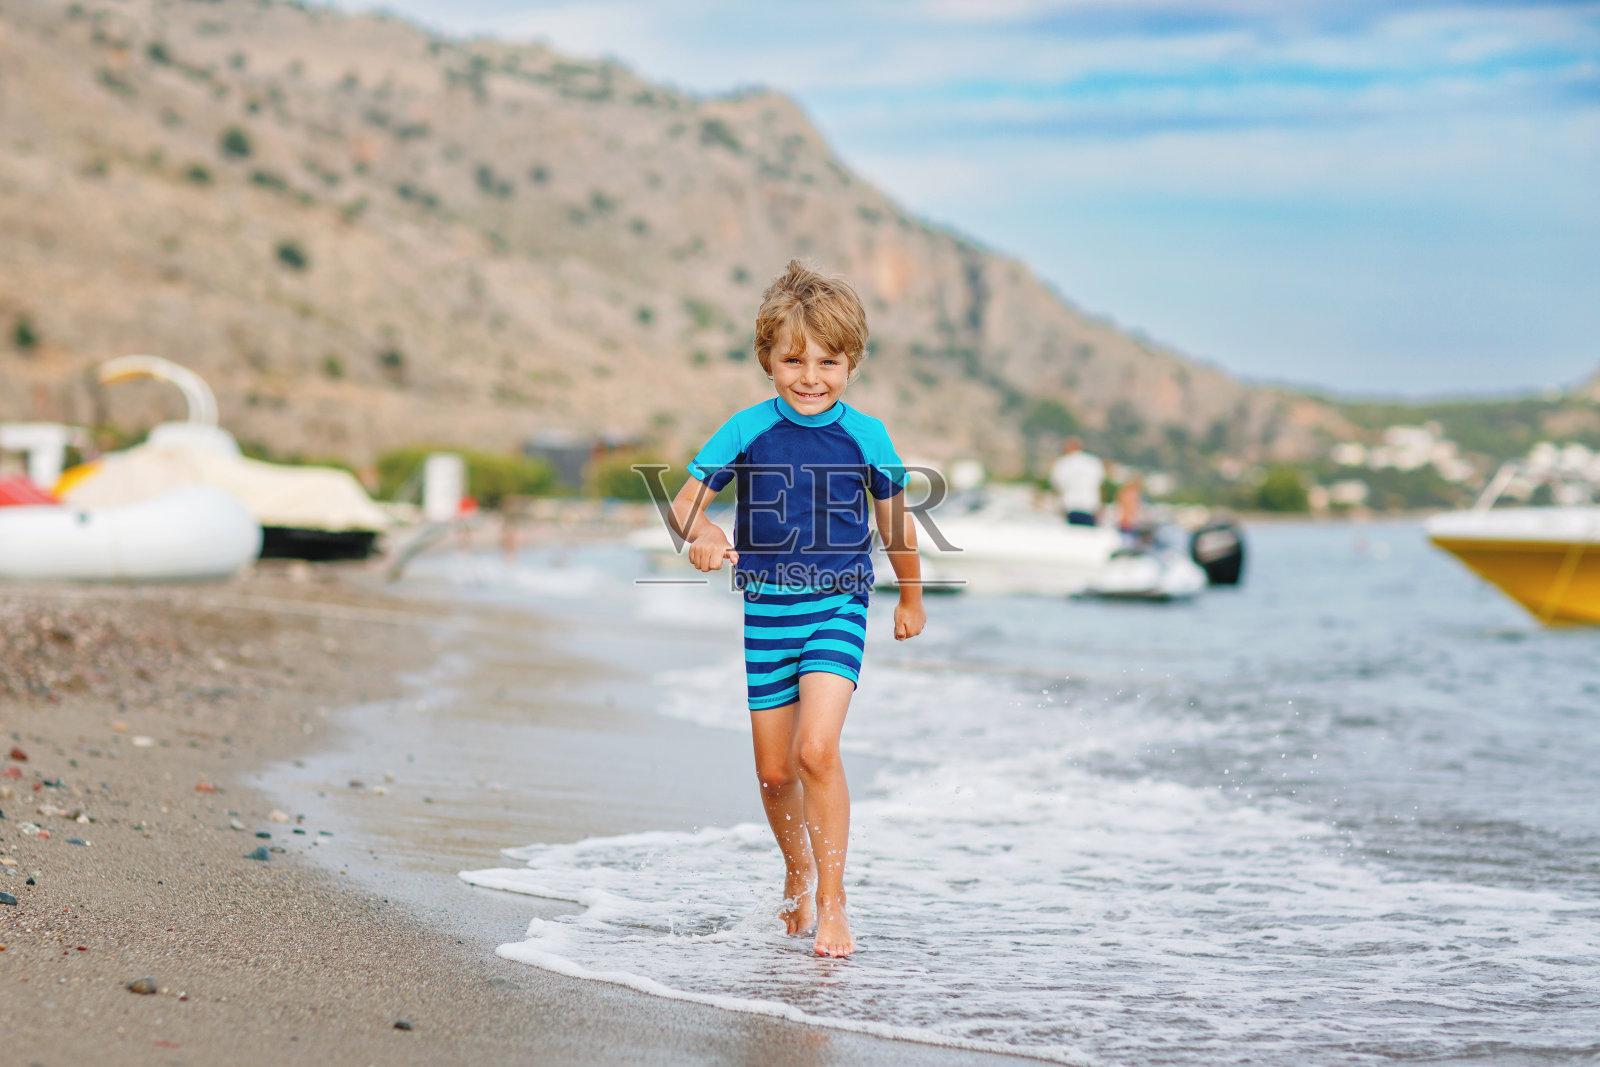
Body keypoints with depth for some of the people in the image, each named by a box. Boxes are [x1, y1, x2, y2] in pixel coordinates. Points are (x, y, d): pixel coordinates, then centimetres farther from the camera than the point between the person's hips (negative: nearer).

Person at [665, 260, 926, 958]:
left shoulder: (865, 437, -4)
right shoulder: (748, 431, -4)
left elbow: (895, 521, 11)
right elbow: (686, 500, 0)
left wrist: (911, 598, 22)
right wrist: (702, 535, -23)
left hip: (838, 608, -2)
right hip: (767, 610, 2)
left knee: (817, 749, -20)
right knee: (774, 769, 10)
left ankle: (831, 901, -10)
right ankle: (798, 872, 38)